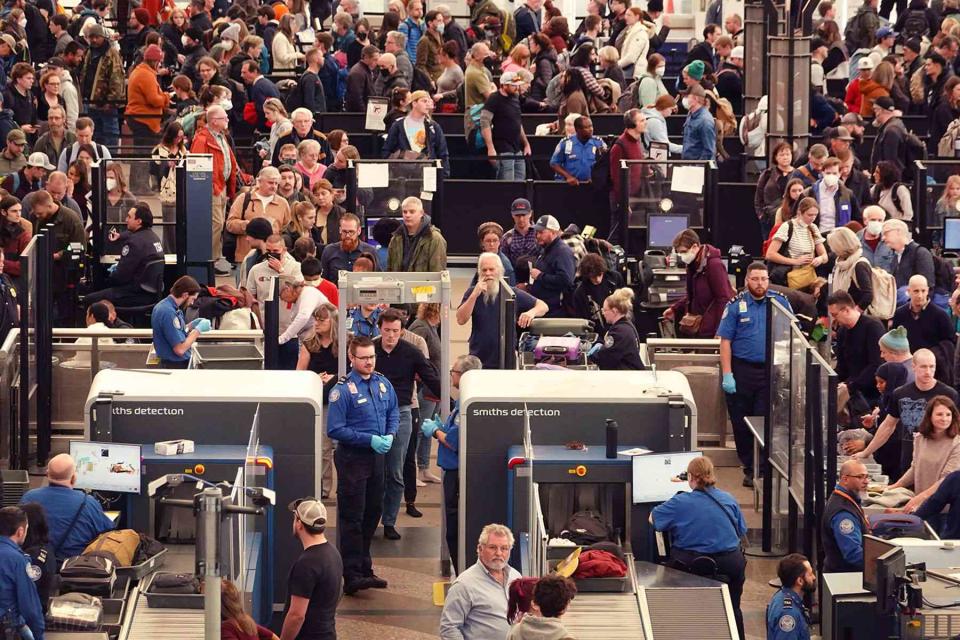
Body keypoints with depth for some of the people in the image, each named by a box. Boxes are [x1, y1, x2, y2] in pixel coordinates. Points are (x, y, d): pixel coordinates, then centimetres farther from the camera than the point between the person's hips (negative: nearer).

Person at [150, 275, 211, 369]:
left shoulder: (163, 305, 7)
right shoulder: (169, 313, -23)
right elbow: (180, 349, -24)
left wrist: (191, 326, 9)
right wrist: (198, 330, -15)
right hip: (176, 366, -10)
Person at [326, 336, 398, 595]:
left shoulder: (383, 384, 6)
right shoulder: (343, 389, -14)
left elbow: (393, 412, 19)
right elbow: (335, 429, -16)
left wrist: (390, 435, -1)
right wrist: (370, 440, -19)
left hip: (376, 456, 7)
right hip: (352, 457, -7)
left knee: (373, 513, 14)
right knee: (352, 517, -3)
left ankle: (364, 568, 26)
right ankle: (351, 575, -1)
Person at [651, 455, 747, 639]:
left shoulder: (680, 502, -10)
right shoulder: (729, 500, 1)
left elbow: (653, 519, 3)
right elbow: (742, 532, 12)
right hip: (730, 564, 3)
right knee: (733, 609, 23)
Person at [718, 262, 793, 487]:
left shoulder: (780, 302, 5)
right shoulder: (736, 305, 2)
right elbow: (725, 341, -1)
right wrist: (727, 374, -8)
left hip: (771, 372, 0)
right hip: (742, 370, 0)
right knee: (741, 424, 6)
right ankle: (750, 468, 18)